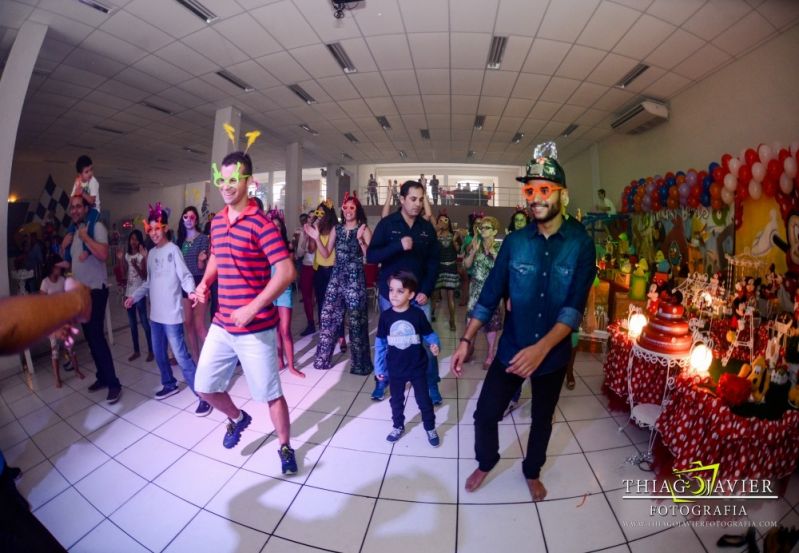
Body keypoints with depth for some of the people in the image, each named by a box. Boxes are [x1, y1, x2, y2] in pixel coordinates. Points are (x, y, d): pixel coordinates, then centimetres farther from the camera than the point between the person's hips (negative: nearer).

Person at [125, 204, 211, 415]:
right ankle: (170, 384, 37)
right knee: (159, 352, 18)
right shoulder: (151, 253, 13)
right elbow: (149, 282, 22)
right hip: (155, 313, 8)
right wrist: (134, 296, 18)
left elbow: (185, 275, -16)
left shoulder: (173, 249, -9)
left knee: (181, 355, -9)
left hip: (171, 313, -8)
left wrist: (191, 291, -34)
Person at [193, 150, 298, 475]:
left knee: (270, 394, 6)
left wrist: (253, 308, -27)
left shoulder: (260, 224, -15)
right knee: (204, 387, 16)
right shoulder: (216, 222, 9)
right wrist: (205, 282, 7)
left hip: (255, 329, -7)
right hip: (221, 325, 7)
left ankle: (285, 447, 31)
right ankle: (237, 418, 46)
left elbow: (287, 271, -22)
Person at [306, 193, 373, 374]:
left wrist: (360, 240, -22)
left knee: (356, 320, -1)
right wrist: (317, 238, -1)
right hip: (336, 277, 5)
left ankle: (359, 363, 14)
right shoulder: (336, 229, 12)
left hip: (355, 278, -4)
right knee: (327, 317, 5)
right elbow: (326, 253, 12)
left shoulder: (364, 229, -2)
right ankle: (323, 358, 21)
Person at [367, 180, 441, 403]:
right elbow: (371, 256, -12)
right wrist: (398, 245, -25)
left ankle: (431, 384, 21)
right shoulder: (387, 224, -4)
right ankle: (382, 381, 30)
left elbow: (433, 263, 4)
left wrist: (426, 291, -7)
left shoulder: (427, 228, 3)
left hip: (418, 295, 2)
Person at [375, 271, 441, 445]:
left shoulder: (418, 314, -15)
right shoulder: (385, 316, -10)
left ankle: (430, 428, 37)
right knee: (396, 400, 21)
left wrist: (435, 345, -25)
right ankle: (398, 426, 45)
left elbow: (429, 335, -3)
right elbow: (380, 343, -2)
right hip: (395, 369, 2)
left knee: (424, 400, 14)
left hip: (417, 367, -1)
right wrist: (379, 368, 2)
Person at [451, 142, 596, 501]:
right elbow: (490, 295, -6)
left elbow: (575, 306, -18)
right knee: (484, 415, 6)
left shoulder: (581, 244, -12)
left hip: (554, 353, 0)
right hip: (511, 348, 1)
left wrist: (542, 347, -32)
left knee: (542, 419, 21)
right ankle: (485, 463, 39)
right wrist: (466, 340, -9)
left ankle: (532, 472, 49)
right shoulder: (514, 241, -7)